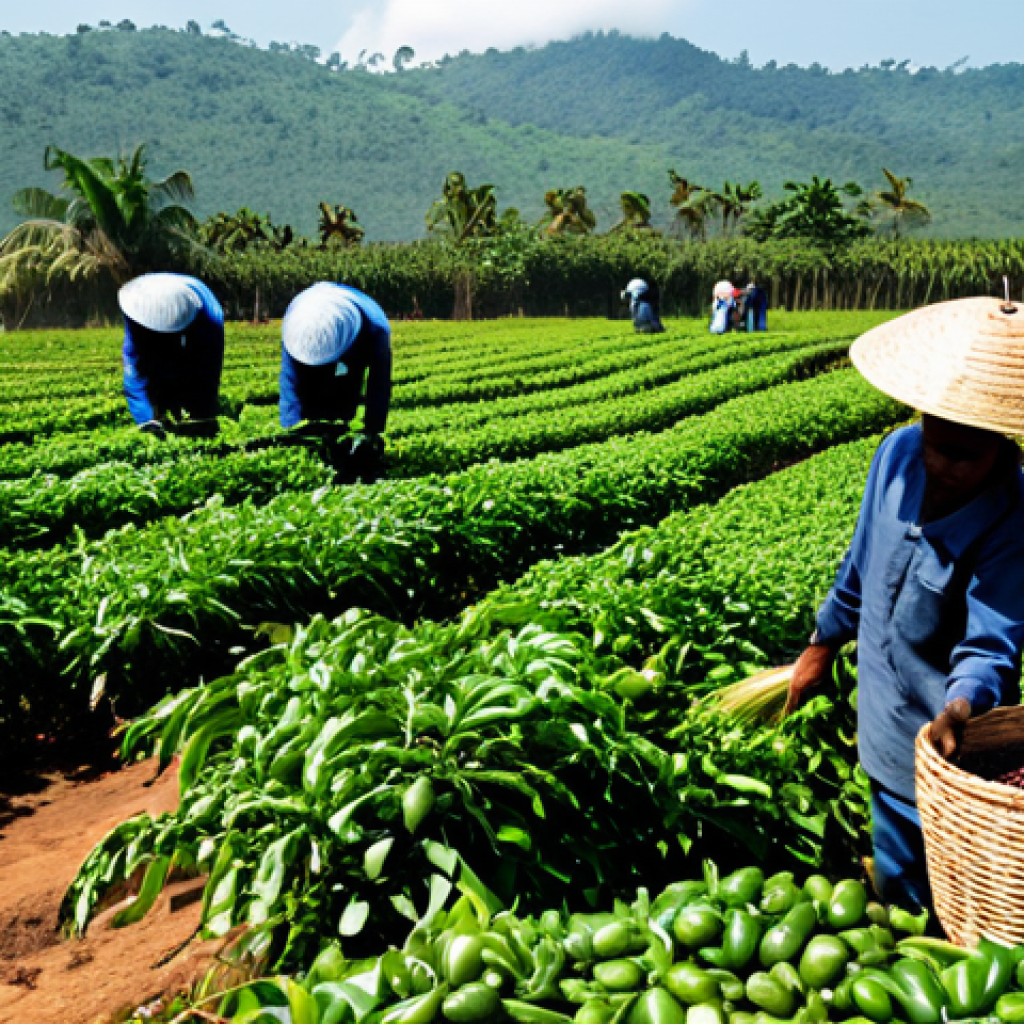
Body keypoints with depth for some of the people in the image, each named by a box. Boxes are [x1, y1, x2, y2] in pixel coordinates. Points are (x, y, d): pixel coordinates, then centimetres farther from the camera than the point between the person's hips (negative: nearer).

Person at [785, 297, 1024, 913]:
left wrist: (960, 709, -48)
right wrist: (824, 644, 15)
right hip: (886, 740, 5)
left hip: (952, 746, -5)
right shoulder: (900, 453, -11)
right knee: (897, 885, 26)